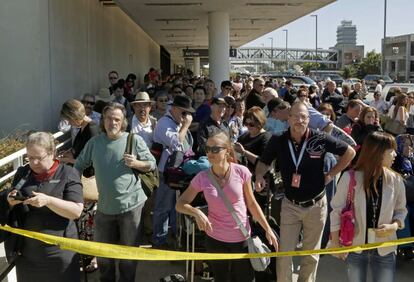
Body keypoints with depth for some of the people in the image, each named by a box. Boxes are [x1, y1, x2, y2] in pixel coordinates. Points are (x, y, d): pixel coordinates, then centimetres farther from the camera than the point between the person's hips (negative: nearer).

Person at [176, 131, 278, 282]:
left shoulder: (241, 172, -13)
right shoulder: (202, 178, -11)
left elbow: (251, 203, -1)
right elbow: (180, 204, -4)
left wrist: (268, 229, 1)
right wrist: (196, 212, -23)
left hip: (242, 238, 0)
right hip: (215, 240, 1)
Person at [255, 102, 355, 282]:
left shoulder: (320, 139, -14)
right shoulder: (278, 140, -9)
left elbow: (350, 152, -1)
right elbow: (264, 162, 6)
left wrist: (331, 174, -3)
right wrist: (259, 176, -15)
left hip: (316, 205, 0)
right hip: (290, 205, 1)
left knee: (311, 255, 15)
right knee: (284, 253, 3)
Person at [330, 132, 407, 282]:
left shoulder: (396, 180, -6)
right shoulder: (350, 178, -13)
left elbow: (401, 210, 8)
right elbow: (337, 210, -5)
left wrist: (394, 226, -13)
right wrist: (335, 243, -3)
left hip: (385, 249, 2)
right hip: (355, 247, -2)